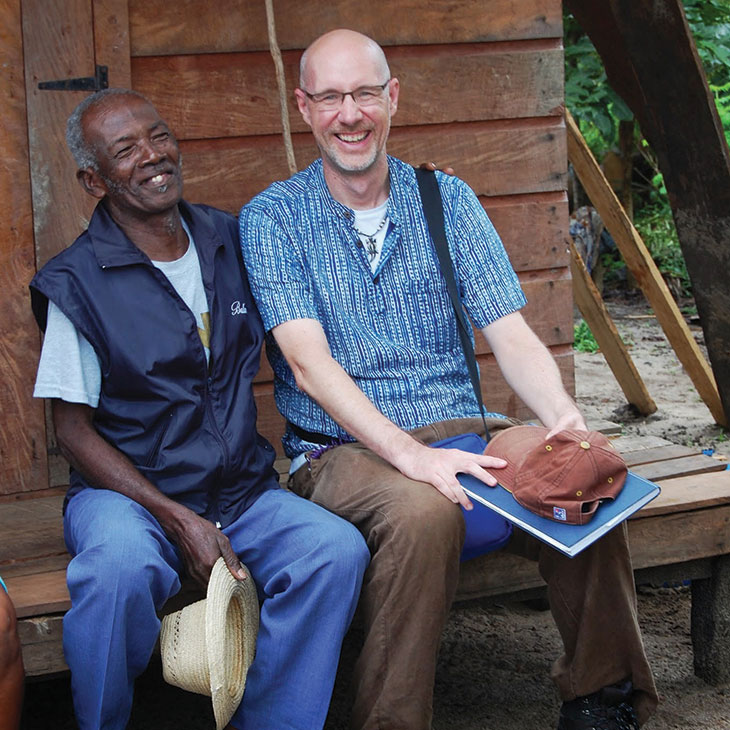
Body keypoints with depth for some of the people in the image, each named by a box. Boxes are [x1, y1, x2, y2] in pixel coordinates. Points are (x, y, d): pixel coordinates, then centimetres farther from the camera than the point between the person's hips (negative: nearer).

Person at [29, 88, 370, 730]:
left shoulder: (232, 242, 8)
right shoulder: (78, 283, -5)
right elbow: (74, 430, -6)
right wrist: (178, 520, -15)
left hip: (244, 490, 4)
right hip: (125, 491, -4)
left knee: (338, 550, -24)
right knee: (120, 569, -37)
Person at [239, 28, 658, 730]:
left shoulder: (447, 199, 10)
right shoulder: (272, 218, 0)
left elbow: (510, 333, 2)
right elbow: (308, 361, -13)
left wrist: (565, 418, -20)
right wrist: (410, 454, -27)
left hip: (459, 430, 3)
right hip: (343, 450, -3)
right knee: (423, 510, -36)